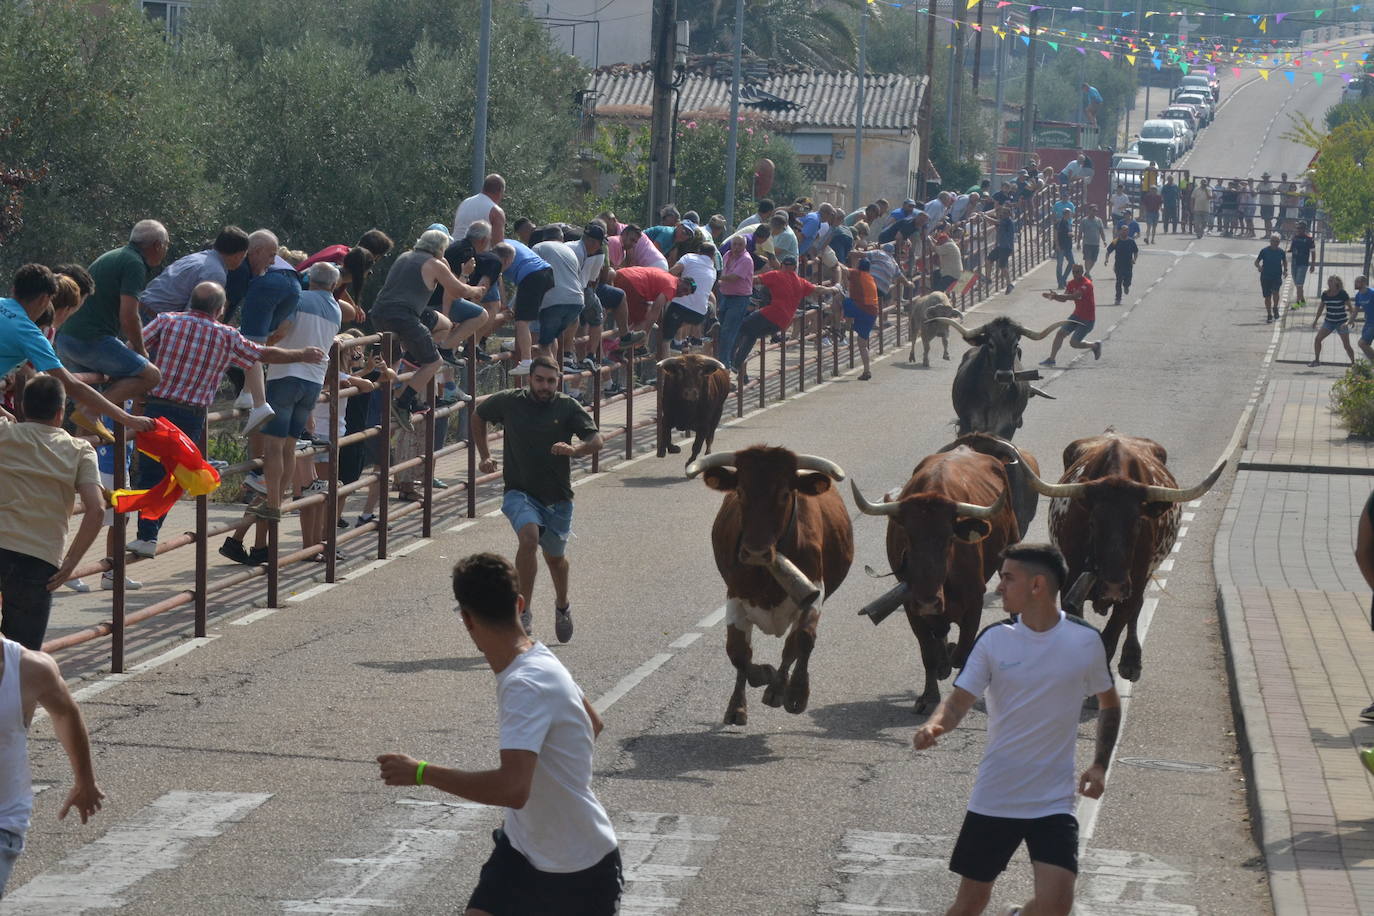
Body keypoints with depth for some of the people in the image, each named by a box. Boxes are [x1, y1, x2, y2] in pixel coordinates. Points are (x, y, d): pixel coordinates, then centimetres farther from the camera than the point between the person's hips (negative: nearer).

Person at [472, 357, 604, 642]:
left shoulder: (568, 407, -6)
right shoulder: (510, 402, -4)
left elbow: (596, 439, -16)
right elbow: (478, 414, 16)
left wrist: (575, 450, -37)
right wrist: (485, 456, 11)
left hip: (557, 496, 2)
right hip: (520, 491, -2)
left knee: (555, 556, 17)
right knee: (529, 537, -29)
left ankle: (562, 606, 48)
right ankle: (523, 612, -23)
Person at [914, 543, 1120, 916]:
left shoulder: (1086, 640, -2)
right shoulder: (994, 639, -2)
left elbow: (1109, 703, 13)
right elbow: (959, 701, -6)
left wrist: (1100, 765, 2)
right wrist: (934, 726, -29)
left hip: (1053, 801, -1)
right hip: (993, 798, 1)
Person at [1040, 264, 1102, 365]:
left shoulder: (1086, 284, -24)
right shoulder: (1072, 283, 2)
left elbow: (1074, 296, -38)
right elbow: (1064, 299, 0)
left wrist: (1056, 296, -46)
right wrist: (1054, 296, -22)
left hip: (1088, 319, -7)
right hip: (1077, 315, 7)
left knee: (1073, 343, -10)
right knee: (1060, 333, -2)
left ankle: (1095, 345, 15)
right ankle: (1051, 359, 6)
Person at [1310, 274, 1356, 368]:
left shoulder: (1343, 294, -12)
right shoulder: (1325, 294, 2)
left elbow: (1350, 308, -10)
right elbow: (1321, 308, 14)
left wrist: (1349, 321, -20)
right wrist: (1315, 320, 13)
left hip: (1341, 322, -5)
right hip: (1329, 321, 5)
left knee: (1346, 345, -5)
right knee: (1317, 339, -7)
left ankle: (1353, 363, 11)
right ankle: (1316, 360, 6)